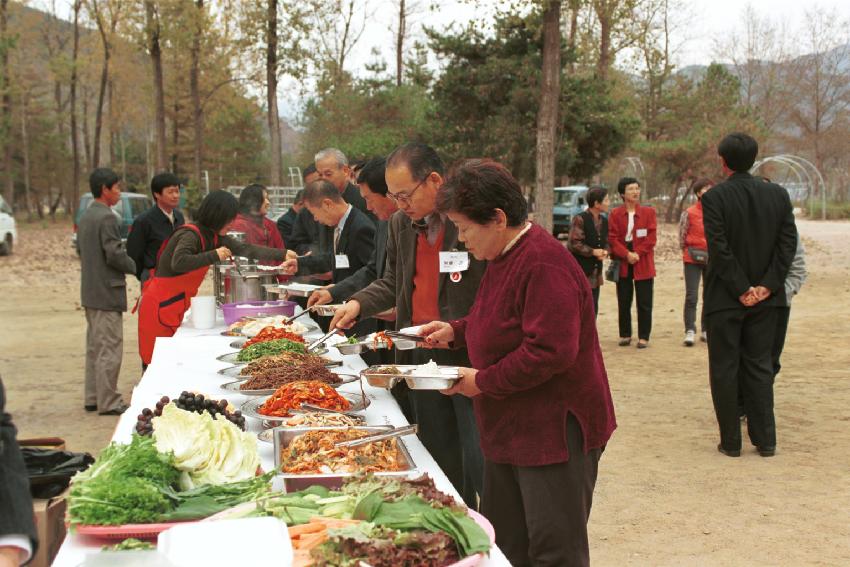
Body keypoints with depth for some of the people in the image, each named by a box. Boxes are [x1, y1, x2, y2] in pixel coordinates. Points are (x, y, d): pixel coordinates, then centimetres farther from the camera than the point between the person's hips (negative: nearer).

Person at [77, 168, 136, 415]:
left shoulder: (85, 216, 13)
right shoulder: (106, 217, -16)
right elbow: (115, 254, -20)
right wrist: (137, 268, -5)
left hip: (90, 291, 10)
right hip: (107, 291, -10)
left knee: (95, 346, 15)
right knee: (109, 347, -5)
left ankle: (93, 398, 20)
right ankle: (108, 402, -2)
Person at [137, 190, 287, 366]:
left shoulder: (214, 236, 8)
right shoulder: (190, 235, -18)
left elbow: (245, 249, 11)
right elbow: (178, 263, -35)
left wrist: (283, 254, 6)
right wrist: (214, 255, -26)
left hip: (178, 308, 9)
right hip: (160, 305, -9)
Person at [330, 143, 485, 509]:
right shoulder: (400, 224, 9)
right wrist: (358, 304, 5)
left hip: (471, 359, -7)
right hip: (420, 358, 7)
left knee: (481, 468, -3)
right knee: (439, 464, 16)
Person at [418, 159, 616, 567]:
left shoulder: (543, 266, -23)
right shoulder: (504, 257, 11)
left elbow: (550, 352, -28)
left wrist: (484, 381, -19)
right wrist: (455, 331, 10)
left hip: (554, 432, -10)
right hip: (512, 428, 10)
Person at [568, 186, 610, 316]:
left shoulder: (604, 221, 10)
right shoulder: (580, 220, -14)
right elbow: (573, 244, -17)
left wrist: (605, 252, -3)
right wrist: (593, 252, -16)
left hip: (595, 274, 8)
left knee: (593, 309, 11)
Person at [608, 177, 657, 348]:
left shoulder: (648, 212, 3)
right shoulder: (615, 214, 2)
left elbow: (651, 237, -3)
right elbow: (612, 238, -4)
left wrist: (638, 253, -13)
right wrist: (627, 254, -16)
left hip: (643, 263, -1)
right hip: (623, 263, 1)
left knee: (644, 303, 0)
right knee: (623, 302, 8)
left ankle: (643, 337, 7)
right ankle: (625, 335, 18)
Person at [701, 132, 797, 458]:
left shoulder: (714, 197, -11)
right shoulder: (778, 194, 2)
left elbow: (719, 249, -16)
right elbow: (788, 242, -3)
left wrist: (742, 290, -10)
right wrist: (766, 285, -5)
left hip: (725, 297, -4)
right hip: (765, 297, 4)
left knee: (724, 369, 6)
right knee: (759, 366, 13)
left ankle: (730, 442, 9)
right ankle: (765, 440, 15)